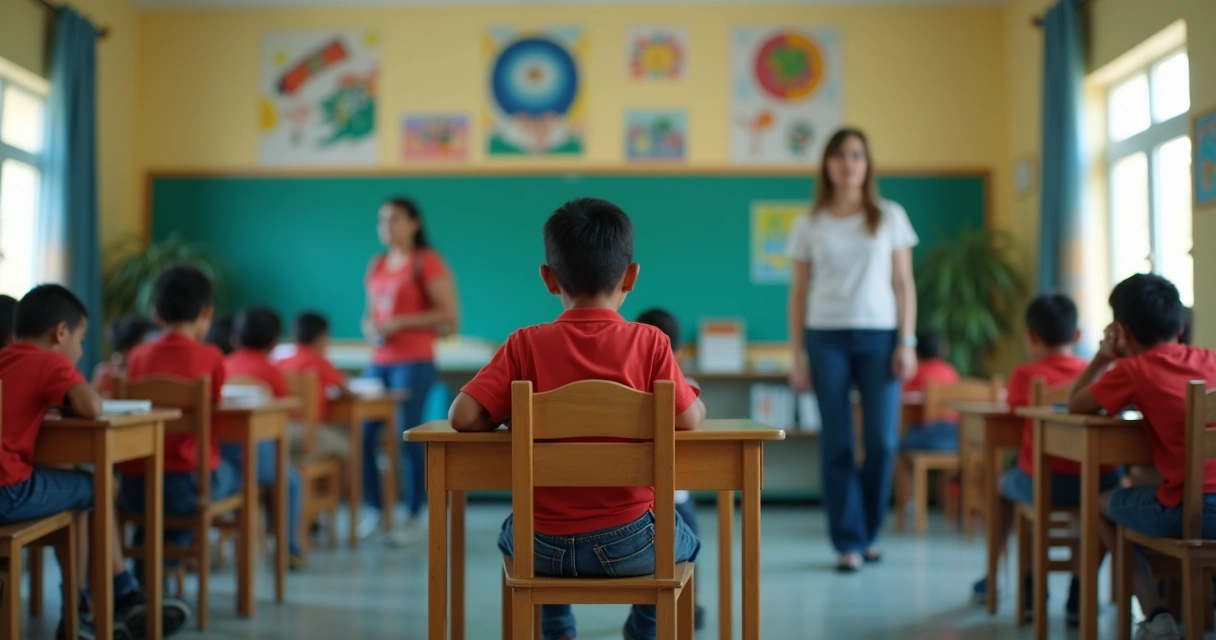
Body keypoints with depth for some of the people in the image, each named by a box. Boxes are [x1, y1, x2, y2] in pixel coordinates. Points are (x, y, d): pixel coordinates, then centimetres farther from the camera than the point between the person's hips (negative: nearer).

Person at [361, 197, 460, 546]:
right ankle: (377, 509, 17)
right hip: (379, 362, 6)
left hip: (414, 363, -6)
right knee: (362, 435, 1)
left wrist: (401, 322, -16)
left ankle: (414, 519, 6)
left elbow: (449, 314, -11)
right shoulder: (377, 265, 14)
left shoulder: (427, 262, -5)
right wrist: (370, 326, 0)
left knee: (408, 438, -6)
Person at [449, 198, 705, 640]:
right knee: (682, 539, 34)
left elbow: (463, 417, -12)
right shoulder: (649, 342, -9)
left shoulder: (526, 345, -7)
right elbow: (689, 420, -8)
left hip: (544, 548, 1)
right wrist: (694, 398, 14)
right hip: (627, 545, -1)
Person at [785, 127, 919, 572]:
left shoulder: (890, 217, 8)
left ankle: (869, 532, 17)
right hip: (826, 336, 0)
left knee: (882, 441, -4)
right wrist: (797, 355, 1)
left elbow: (903, 284, 7)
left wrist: (907, 343, -2)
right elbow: (798, 292, 7)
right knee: (836, 444, -2)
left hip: (879, 335, 0)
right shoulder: (809, 225, 7)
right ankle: (849, 542, 6)